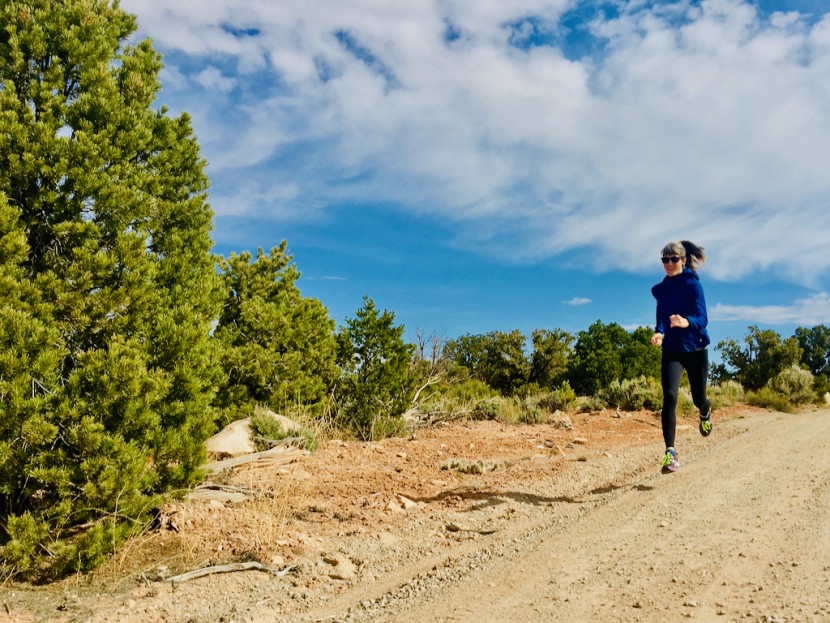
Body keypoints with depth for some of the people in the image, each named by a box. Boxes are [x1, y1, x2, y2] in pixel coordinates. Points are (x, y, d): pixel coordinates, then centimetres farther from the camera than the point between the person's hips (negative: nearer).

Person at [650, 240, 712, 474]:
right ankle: (670, 453, -16)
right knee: (669, 397, -17)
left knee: (698, 399, 12)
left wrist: (687, 322, -44)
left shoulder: (693, 284, -10)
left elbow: (702, 318, -21)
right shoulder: (660, 289, 4)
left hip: (695, 349, -2)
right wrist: (659, 332, -11)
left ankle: (705, 412, 52)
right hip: (671, 351, 2)